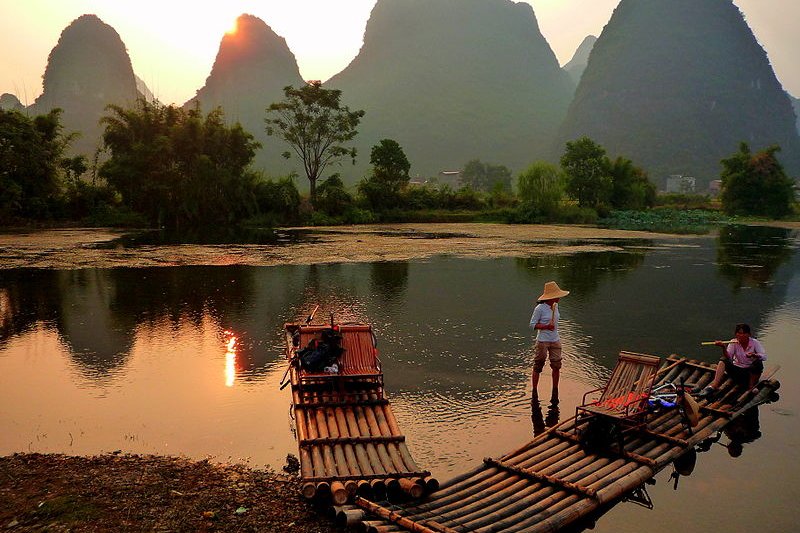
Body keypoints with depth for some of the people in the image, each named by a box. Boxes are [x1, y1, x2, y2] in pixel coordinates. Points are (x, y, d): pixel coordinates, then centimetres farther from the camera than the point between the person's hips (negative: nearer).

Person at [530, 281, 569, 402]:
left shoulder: (555, 306, 5)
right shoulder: (540, 308, -15)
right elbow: (533, 324, -10)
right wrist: (546, 326, -22)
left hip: (555, 341, 6)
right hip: (542, 341, -6)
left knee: (556, 367, 5)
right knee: (537, 368, 5)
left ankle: (555, 393, 20)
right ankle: (534, 392, 17)